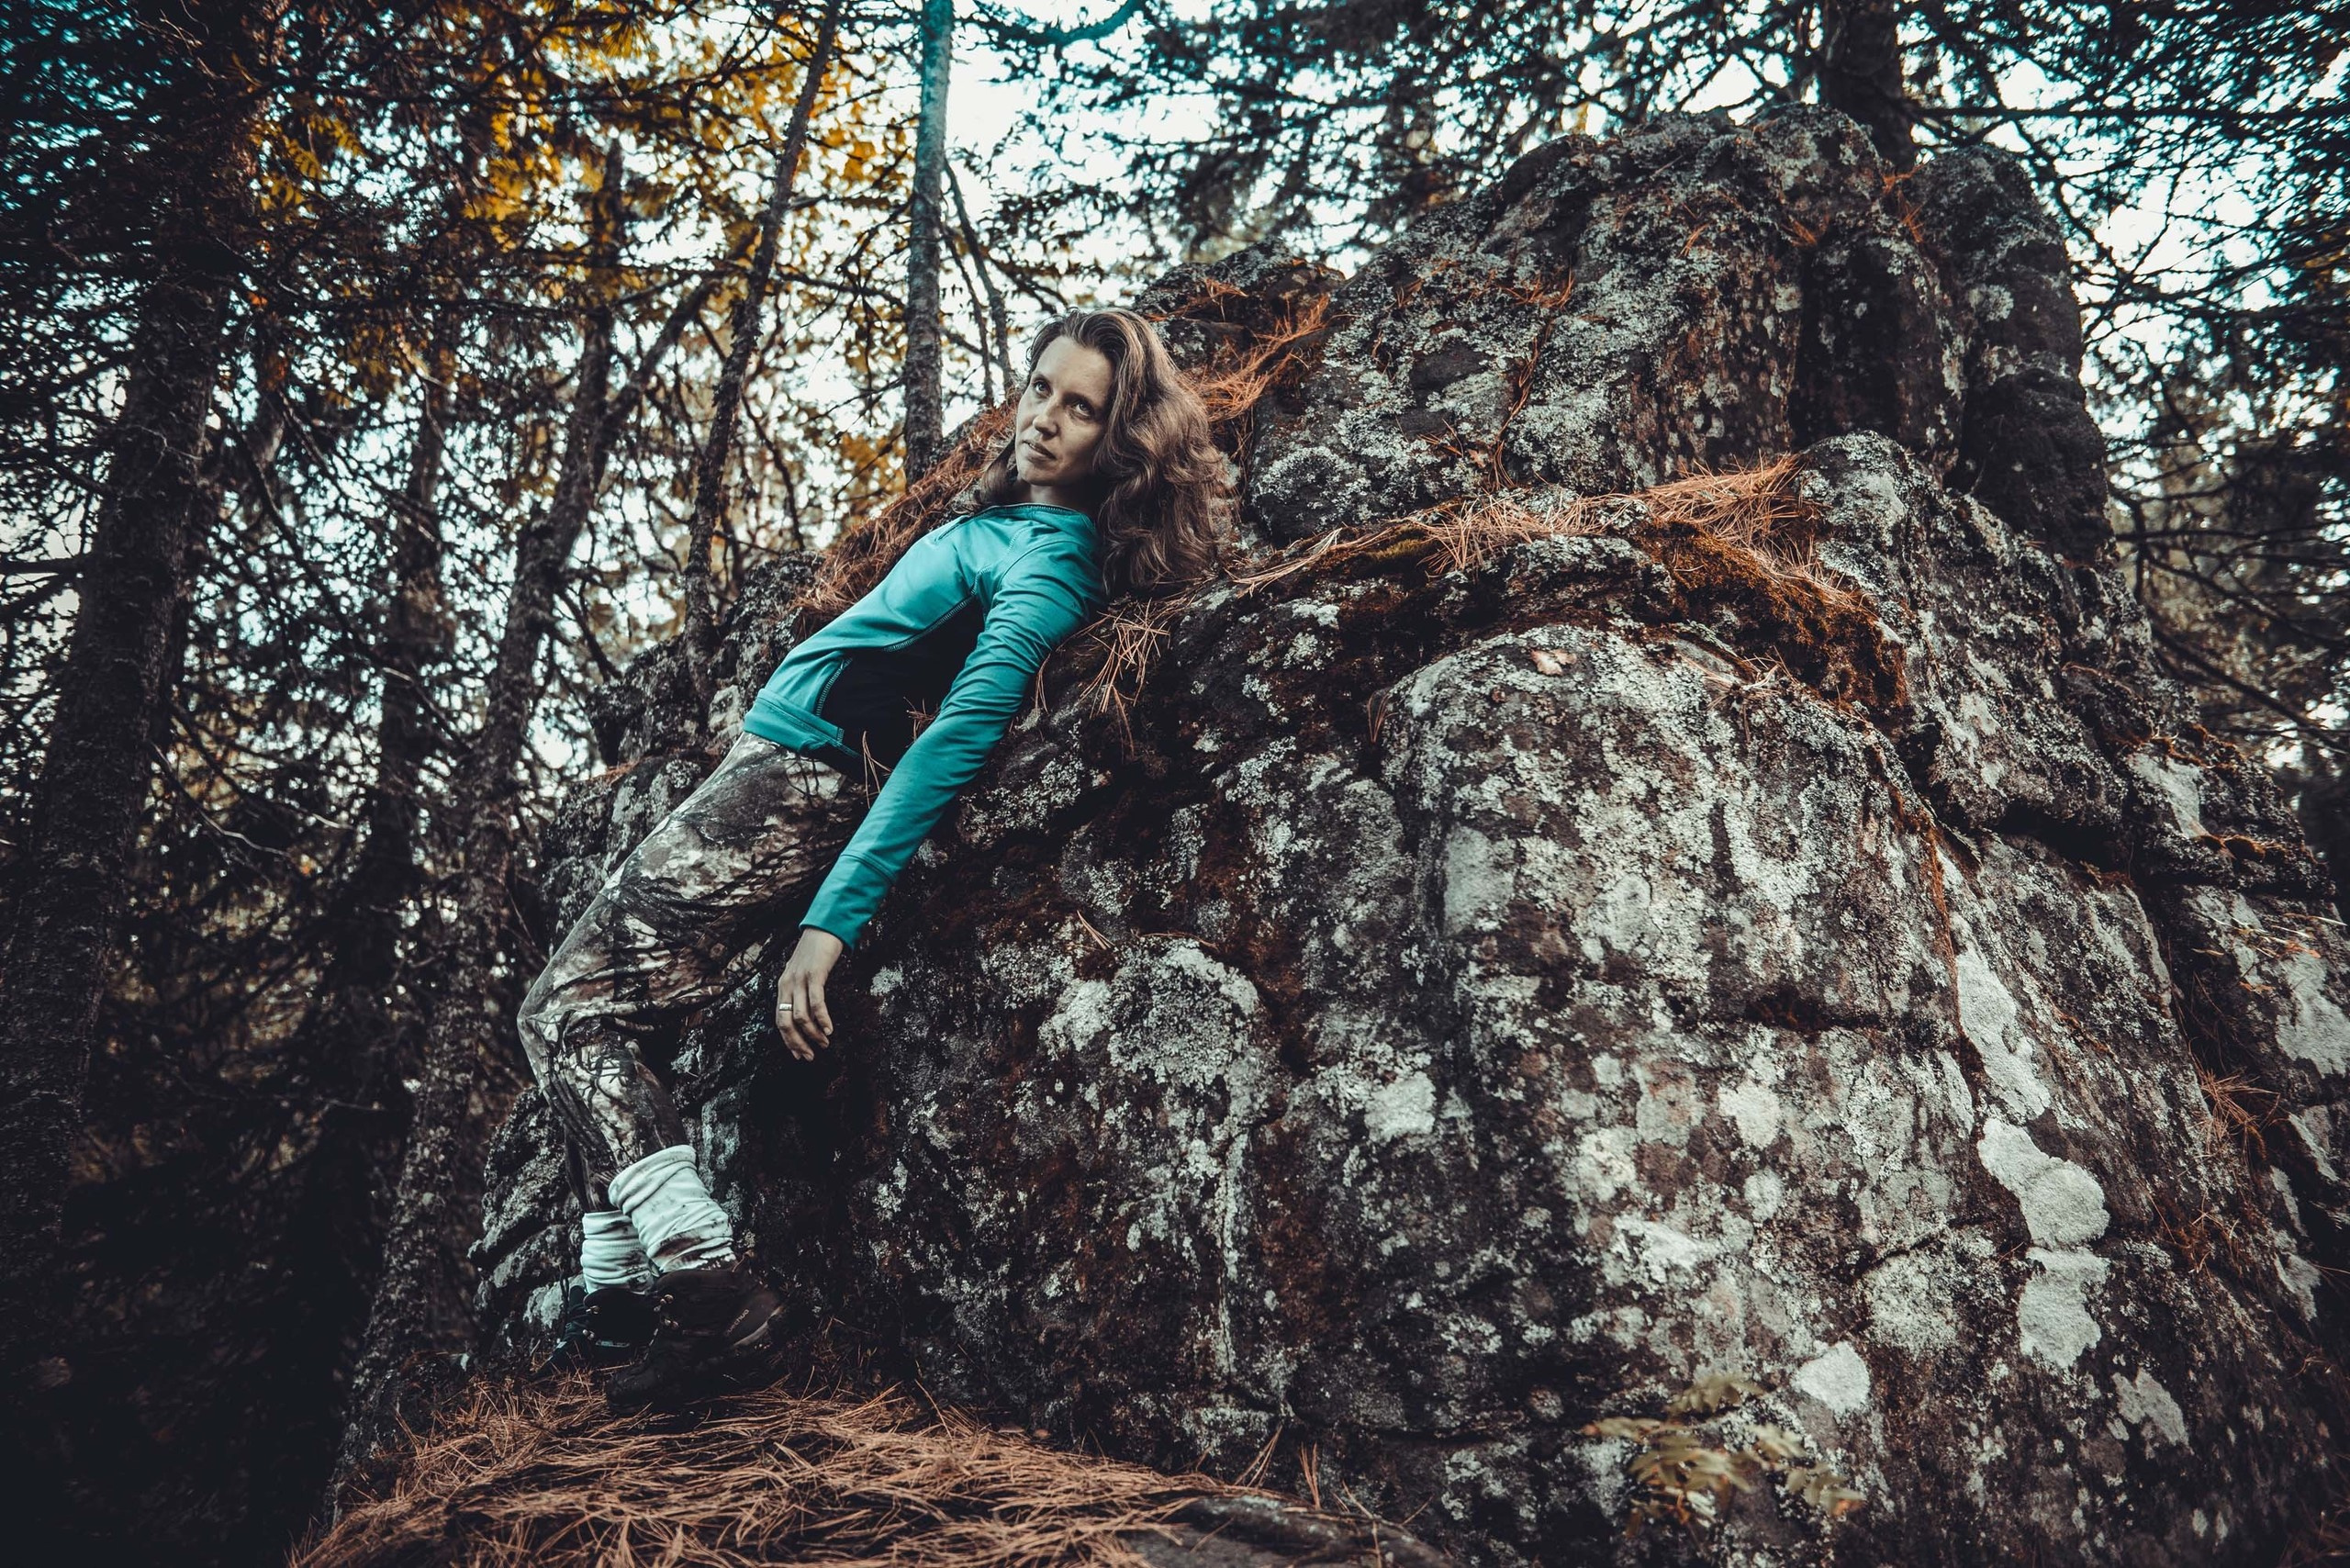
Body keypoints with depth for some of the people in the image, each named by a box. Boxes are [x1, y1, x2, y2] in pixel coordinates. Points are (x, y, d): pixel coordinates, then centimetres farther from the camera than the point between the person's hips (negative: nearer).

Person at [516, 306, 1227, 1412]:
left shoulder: (1051, 561, -16)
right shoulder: (1013, 516, 12)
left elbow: (958, 736, -26)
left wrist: (834, 915, -31)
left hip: (795, 783, -10)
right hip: (772, 763, 10)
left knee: (569, 1015, -10)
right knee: (589, 1008, 11)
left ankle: (716, 1306, -14)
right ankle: (618, 1284, 12)